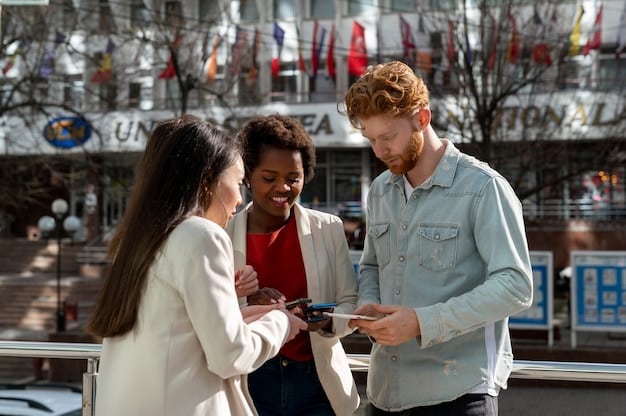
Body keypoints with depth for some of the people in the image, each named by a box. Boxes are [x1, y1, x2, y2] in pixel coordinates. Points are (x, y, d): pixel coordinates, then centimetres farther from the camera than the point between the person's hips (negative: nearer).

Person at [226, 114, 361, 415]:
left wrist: (327, 321, -18)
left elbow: (350, 304, 3)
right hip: (249, 385, -1)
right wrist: (246, 306, -23)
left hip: (317, 383, 1)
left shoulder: (329, 229, 0)